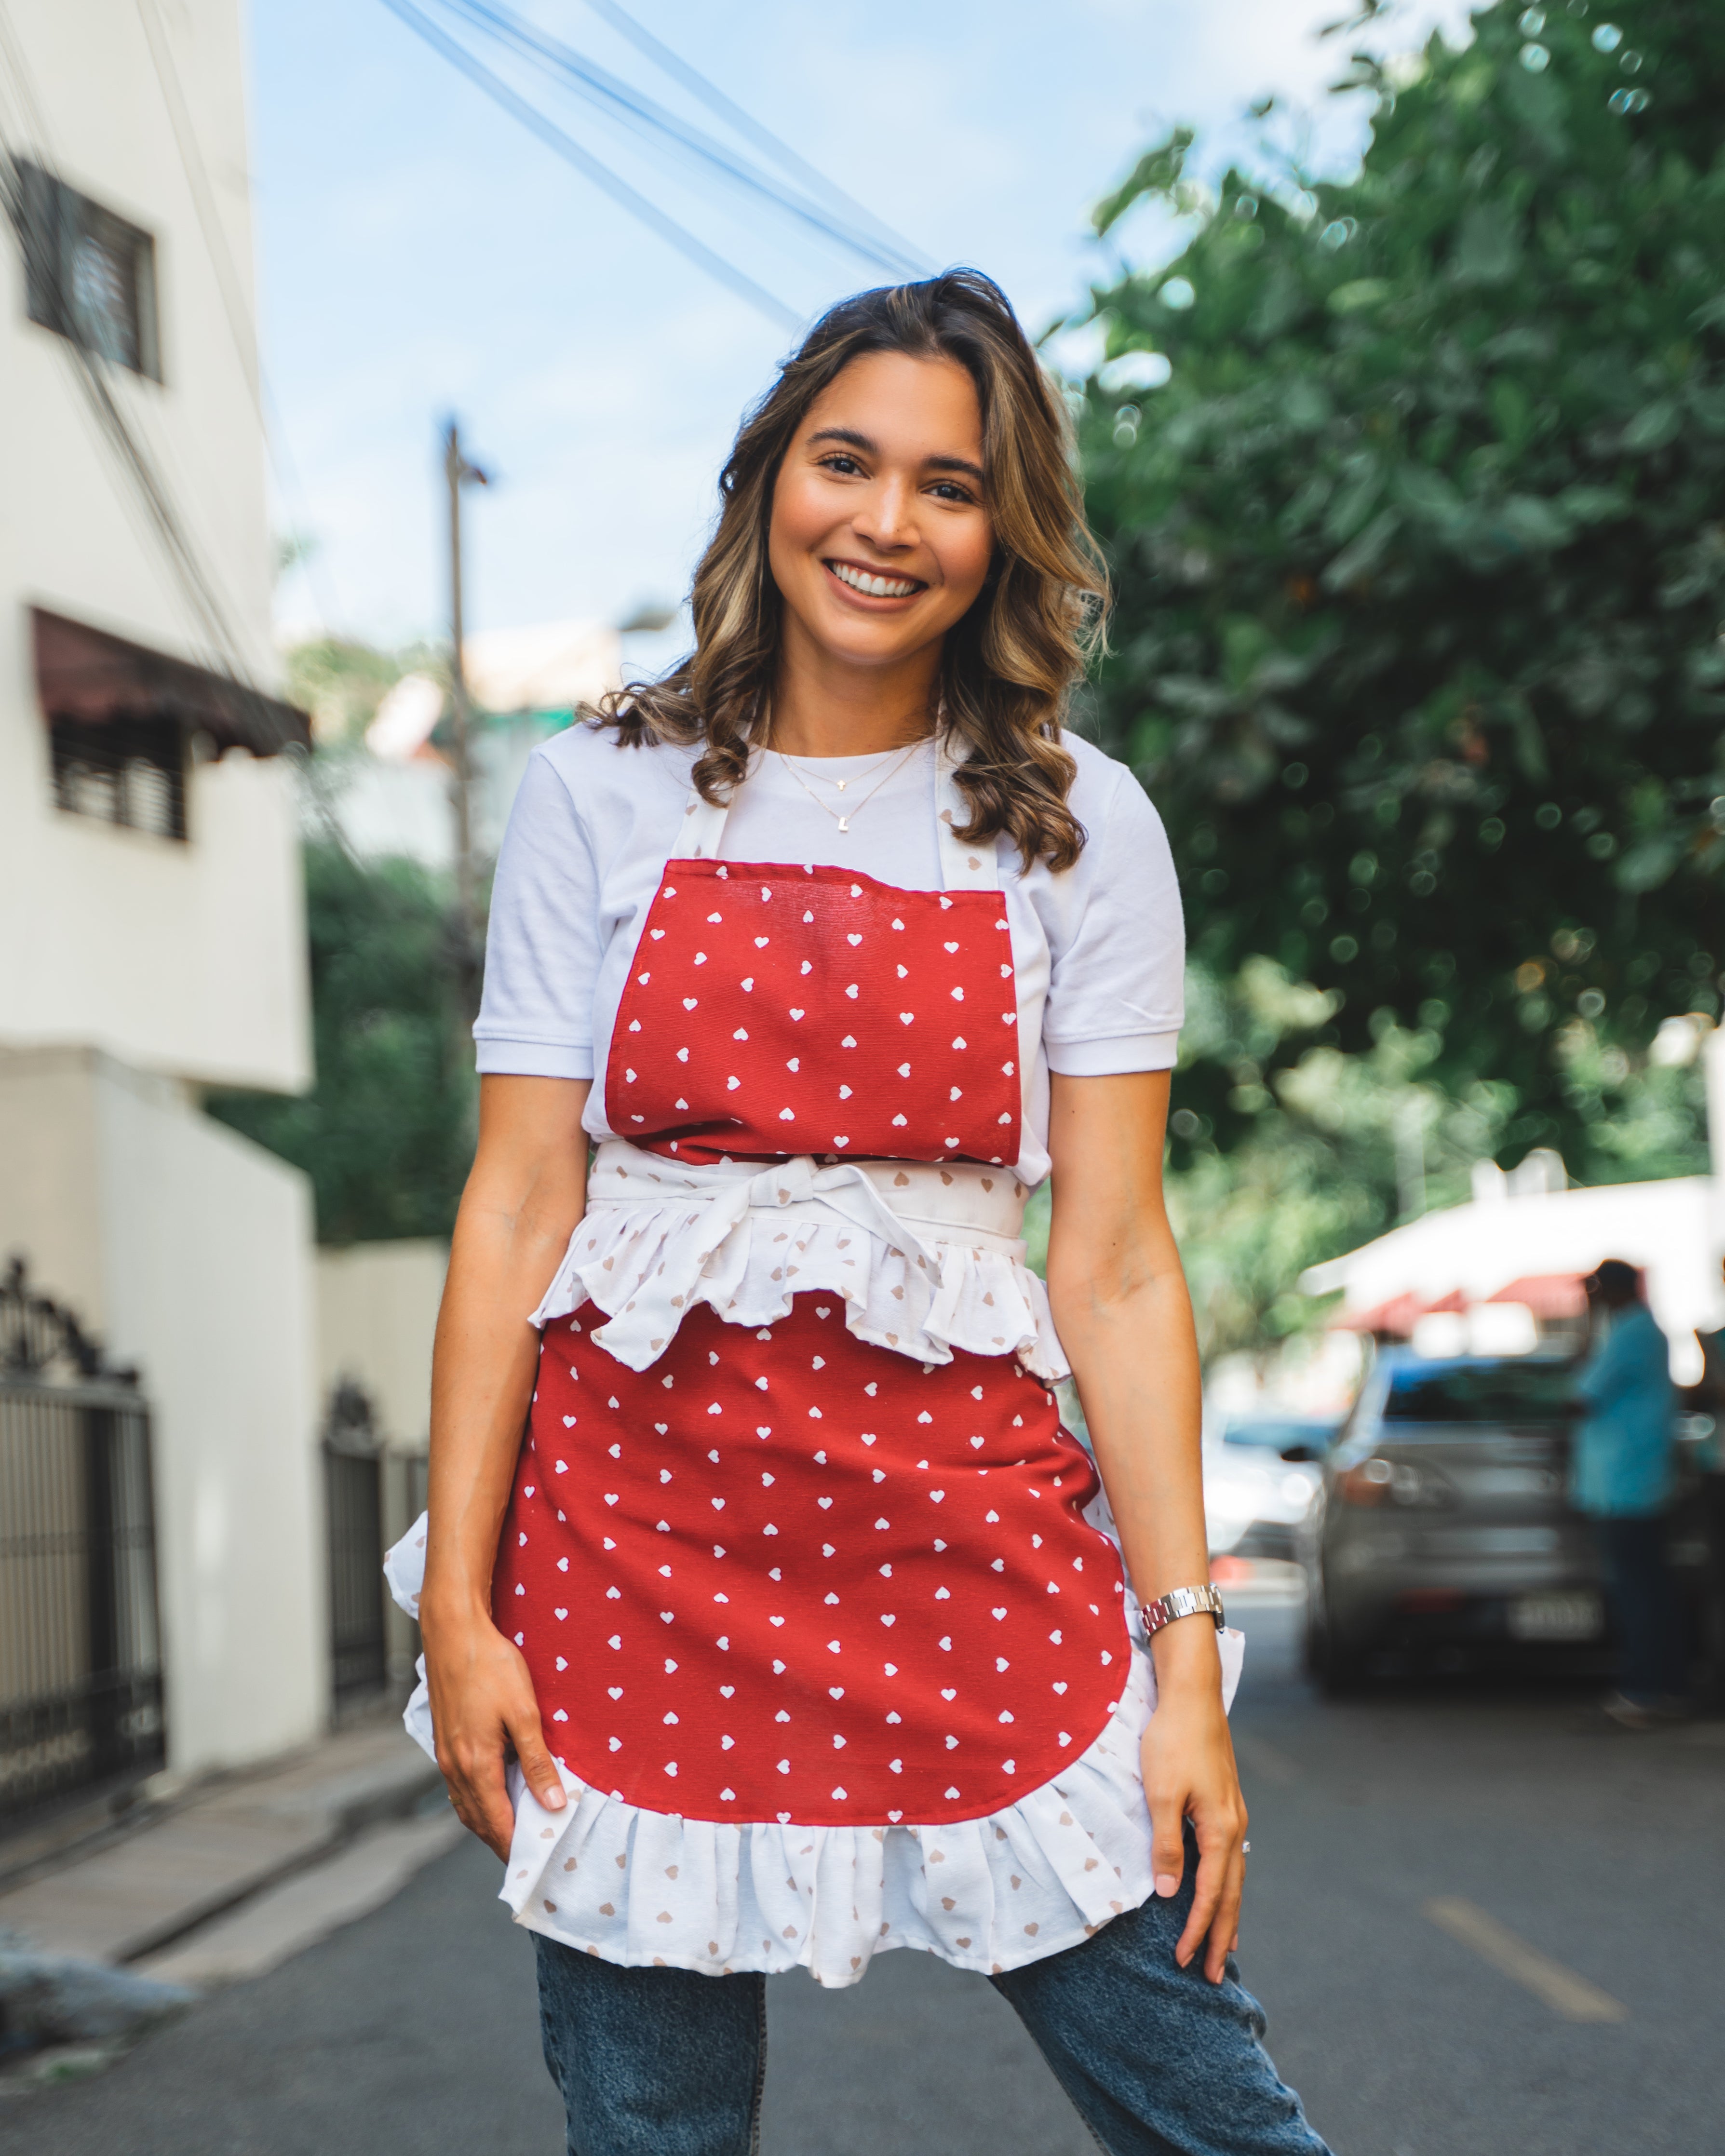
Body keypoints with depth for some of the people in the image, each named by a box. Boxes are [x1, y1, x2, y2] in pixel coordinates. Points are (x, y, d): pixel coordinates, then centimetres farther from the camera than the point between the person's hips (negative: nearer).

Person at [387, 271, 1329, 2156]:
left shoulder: (1075, 828, 5)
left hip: (964, 1518, 0)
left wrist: (1185, 1659, -5)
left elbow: (1116, 1259, 1)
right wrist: (458, 1603, -4)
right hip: (638, 1498, 0)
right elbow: (515, 1208, 2)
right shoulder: (603, 797, 6)